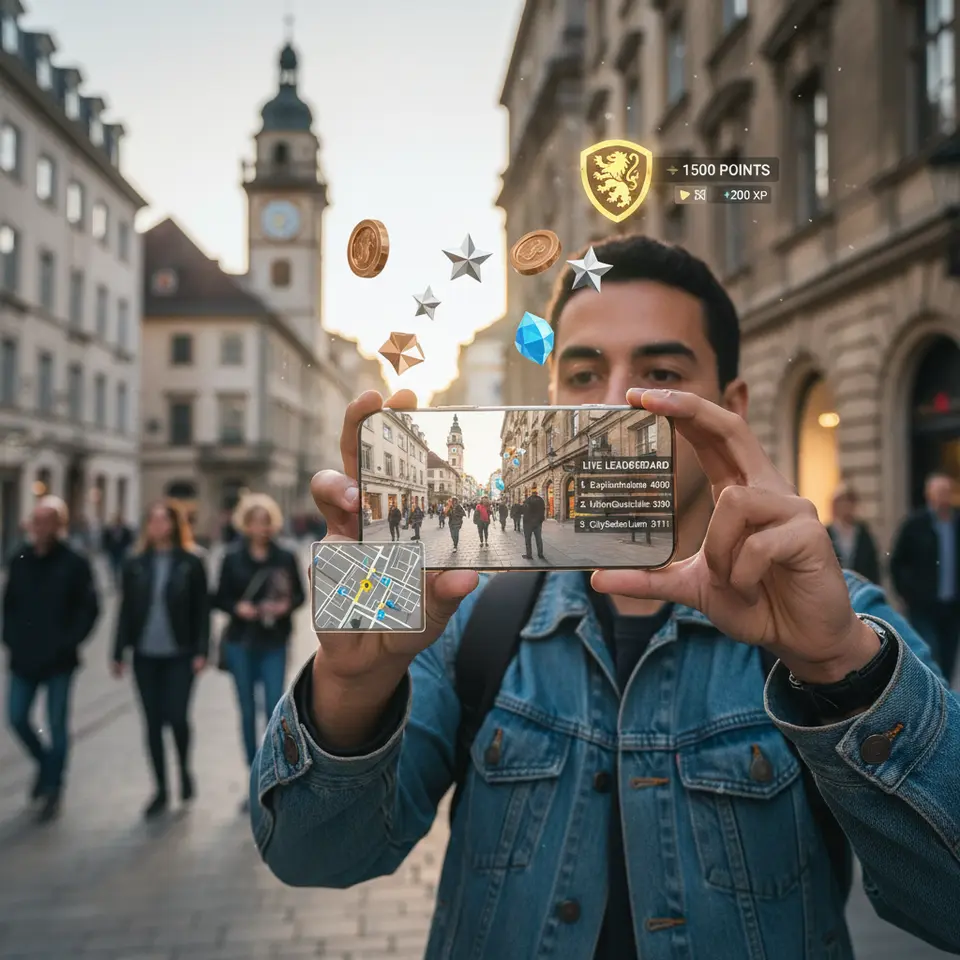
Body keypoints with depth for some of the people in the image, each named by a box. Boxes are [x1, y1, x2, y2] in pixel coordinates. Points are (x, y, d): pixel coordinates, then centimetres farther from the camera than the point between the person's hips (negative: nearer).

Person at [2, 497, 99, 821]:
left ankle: (53, 789, 18)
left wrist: (68, 643, -14)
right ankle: (45, 763, 36)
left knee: (56, 725, 4)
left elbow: (89, 609, -8)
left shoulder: (74, 563, -10)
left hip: (58, 660, -4)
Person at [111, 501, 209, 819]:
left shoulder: (191, 563, -2)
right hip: (145, 655, 3)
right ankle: (161, 790, 20)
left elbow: (202, 610, -4)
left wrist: (201, 651, -10)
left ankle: (184, 769, 23)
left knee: (176, 717, -7)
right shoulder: (135, 565, 5)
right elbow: (126, 611, 7)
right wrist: (119, 653, 4)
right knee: (153, 723, 7)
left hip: (180, 655, -3)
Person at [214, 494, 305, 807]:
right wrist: (237, 607, -16)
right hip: (241, 642, 1)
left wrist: (287, 605, -15)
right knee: (247, 711, 9)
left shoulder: (285, 558, -1)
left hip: (274, 643, -1)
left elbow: (300, 595, 5)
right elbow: (220, 599, 4)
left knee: (274, 707, -8)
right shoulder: (232, 558, 1)